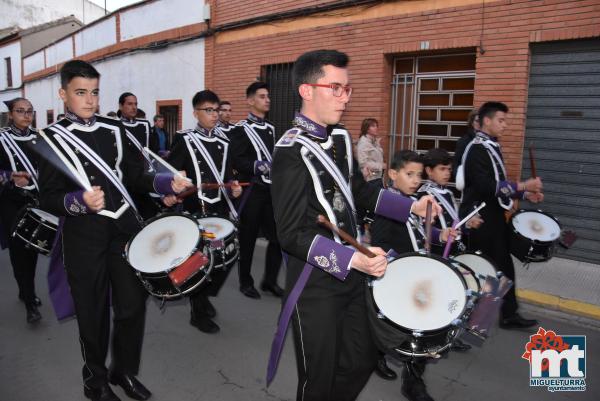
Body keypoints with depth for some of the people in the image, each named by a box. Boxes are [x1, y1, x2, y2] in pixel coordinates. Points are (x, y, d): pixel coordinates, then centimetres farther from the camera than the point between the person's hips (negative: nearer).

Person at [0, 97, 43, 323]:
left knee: (33, 248, 11)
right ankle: (30, 303, 3)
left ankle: (25, 292, 30)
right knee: (19, 251, -2)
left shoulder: (38, 137, 7)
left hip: (36, 200, 4)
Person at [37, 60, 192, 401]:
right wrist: (79, 202, -27)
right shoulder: (52, 138, -4)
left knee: (133, 303, 10)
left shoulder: (115, 129, 8)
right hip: (84, 237, -3)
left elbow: (134, 176, 8)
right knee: (93, 312, 10)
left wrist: (166, 182, -10)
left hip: (126, 229, 4)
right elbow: (48, 198, -7)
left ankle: (125, 370, 33)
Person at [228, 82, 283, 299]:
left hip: (272, 191, 6)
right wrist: (257, 166, -30)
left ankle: (270, 280, 20)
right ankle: (246, 282, 21)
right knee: (248, 239, 5)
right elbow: (236, 161, -18)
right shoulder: (240, 129, -7)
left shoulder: (270, 128, 16)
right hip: (251, 191, -6)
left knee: (278, 237, 5)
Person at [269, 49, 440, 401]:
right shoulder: (291, 150, -20)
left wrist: (411, 206, 7)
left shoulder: (341, 138, 6)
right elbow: (293, 233, -24)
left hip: (352, 273, 8)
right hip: (316, 283, -8)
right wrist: (353, 259, -33)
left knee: (362, 361, 20)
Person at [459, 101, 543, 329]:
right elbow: (487, 187, -27)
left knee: (504, 266, 13)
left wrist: (525, 195, 8)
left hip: (494, 217, 9)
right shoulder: (476, 149, -17)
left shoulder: (492, 147, 14)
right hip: (479, 220, -9)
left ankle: (509, 315, 25)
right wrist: (523, 186, -25)